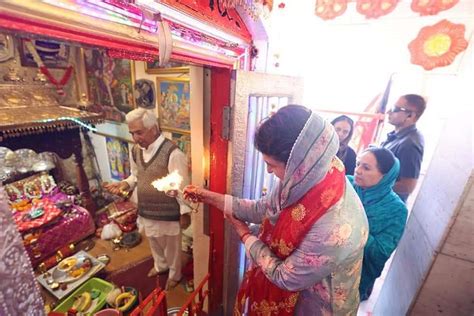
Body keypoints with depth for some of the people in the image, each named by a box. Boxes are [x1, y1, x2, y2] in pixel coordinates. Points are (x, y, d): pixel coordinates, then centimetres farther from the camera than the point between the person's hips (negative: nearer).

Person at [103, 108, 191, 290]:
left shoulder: (172, 153, -27)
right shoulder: (135, 151, -4)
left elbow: (182, 186, -21)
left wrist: (184, 212, -15)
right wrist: (125, 184, -10)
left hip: (168, 212, -6)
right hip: (146, 210, 7)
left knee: (172, 246, 18)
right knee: (154, 242, 29)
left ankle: (175, 274, 46)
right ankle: (160, 265, 58)